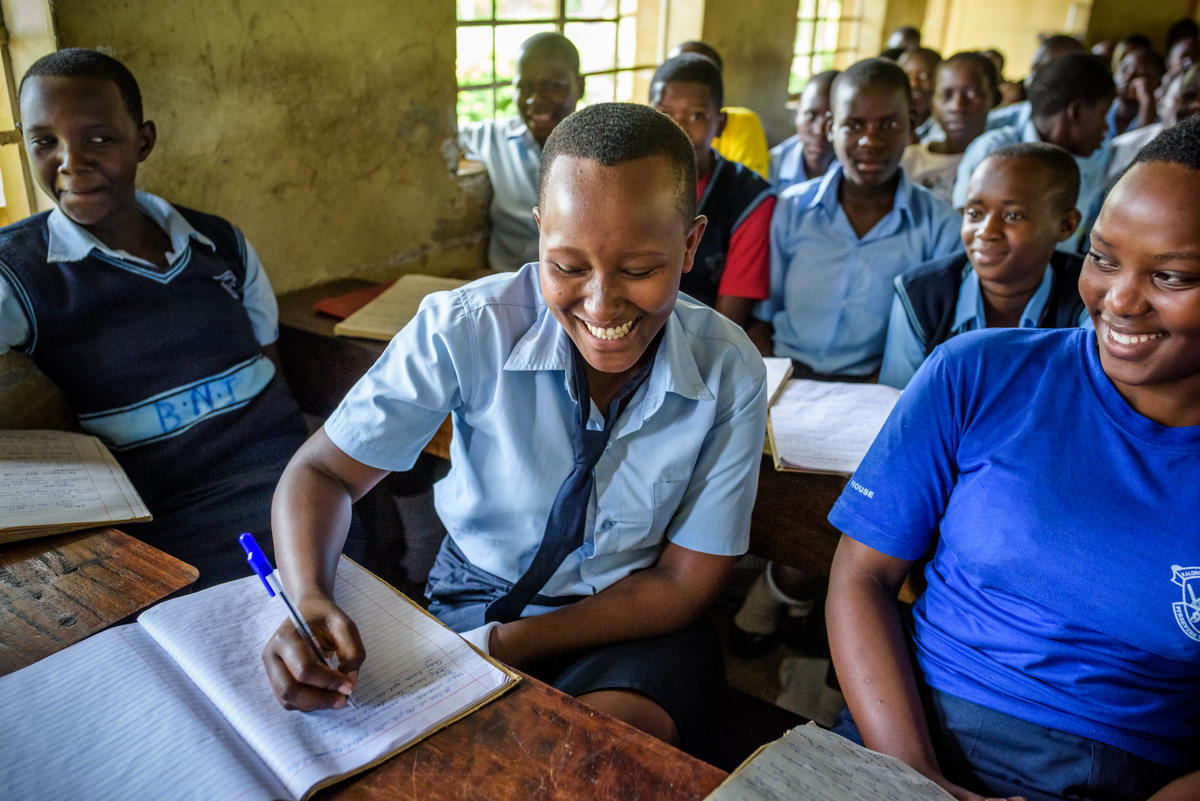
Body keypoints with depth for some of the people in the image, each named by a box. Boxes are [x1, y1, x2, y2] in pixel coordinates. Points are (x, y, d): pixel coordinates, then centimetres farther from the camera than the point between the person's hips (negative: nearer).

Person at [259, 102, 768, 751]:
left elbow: (683, 584, -10)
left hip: (635, 623, 0)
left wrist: (504, 645, -17)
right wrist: (309, 602, -31)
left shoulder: (730, 374, -16)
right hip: (475, 597, 1)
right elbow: (323, 471, -9)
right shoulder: (465, 329, -19)